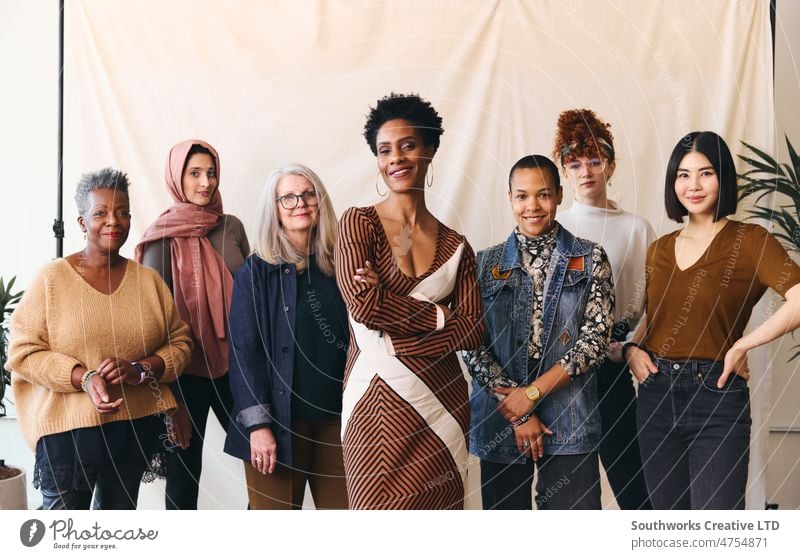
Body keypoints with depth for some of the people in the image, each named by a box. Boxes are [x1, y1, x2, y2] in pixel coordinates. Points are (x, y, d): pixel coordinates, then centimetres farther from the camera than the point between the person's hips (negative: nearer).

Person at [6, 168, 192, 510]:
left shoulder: (148, 280, 5)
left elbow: (180, 342, 5)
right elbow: (23, 350, -7)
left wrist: (140, 370, -15)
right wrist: (84, 378, -21)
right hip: (67, 430, -3)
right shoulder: (52, 278, -5)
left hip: (136, 428, 4)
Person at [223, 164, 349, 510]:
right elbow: (244, 351, -5)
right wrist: (257, 424, -12)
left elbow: (356, 341, 11)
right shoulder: (256, 272, -1)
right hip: (279, 419, -3)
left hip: (336, 416, 3)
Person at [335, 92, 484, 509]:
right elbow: (363, 304, -13)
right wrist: (439, 316, -4)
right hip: (378, 399, -3)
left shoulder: (455, 246, 10)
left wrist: (397, 338, -12)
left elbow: (472, 331, 0)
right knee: (381, 505, 1)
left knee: (437, 506, 7)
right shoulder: (359, 223, 0)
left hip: (440, 400, 3)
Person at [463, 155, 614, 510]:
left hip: (569, 420, -1)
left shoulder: (590, 259, 4)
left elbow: (596, 337, -5)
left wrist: (532, 393, -12)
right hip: (500, 419, 1)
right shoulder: (486, 264, 6)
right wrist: (517, 413, -10)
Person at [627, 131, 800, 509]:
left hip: (716, 398, -5)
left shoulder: (749, 240, -7)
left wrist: (740, 346, -17)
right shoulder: (659, 250, 10)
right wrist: (632, 349, 3)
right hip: (656, 398, 5)